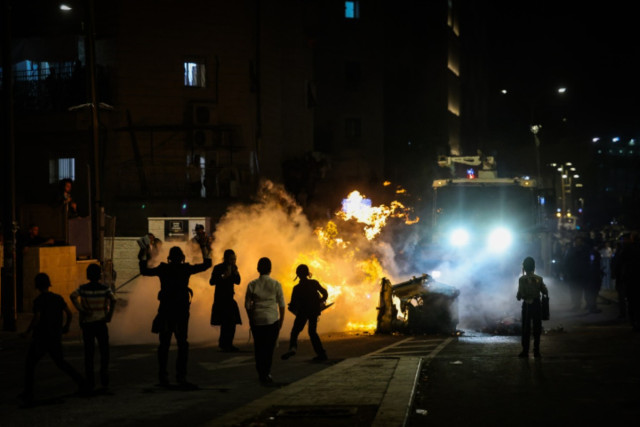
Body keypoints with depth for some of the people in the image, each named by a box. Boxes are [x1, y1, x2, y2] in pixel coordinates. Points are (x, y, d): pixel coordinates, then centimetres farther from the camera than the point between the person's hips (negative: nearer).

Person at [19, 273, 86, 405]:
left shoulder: (38, 300, -13)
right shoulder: (58, 298, 4)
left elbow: (36, 319, -23)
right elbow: (69, 314, 3)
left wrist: (27, 332, -9)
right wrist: (66, 327, 21)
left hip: (41, 338, -5)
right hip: (56, 339, 5)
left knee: (30, 364, 8)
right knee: (61, 362, 22)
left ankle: (28, 394, 4)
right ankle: (80, 381, 10)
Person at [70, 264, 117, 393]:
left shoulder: (83, 288, 0)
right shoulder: (104, 288, -3)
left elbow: (73, 296, -19)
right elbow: (113, 300, -20)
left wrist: (81, 310, -14)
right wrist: (109, 315, -12)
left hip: (87, 324, 1)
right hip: (101, 323, -1)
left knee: (89, 353, 7)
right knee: (104, 353, 8)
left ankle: (90, 382, 6)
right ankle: (104, 381, 4)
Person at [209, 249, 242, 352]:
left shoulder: (233, 267, 9)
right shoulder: (218, 268, -10)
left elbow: (237, 282, 11)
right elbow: (212, 282, -17)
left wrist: (236, 273, -7)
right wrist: (223, 277, -26)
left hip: (230, 298, 7)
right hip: (221, 298, -7)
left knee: (232, 322, 6)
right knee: (226, 322, -15)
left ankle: (228, 344, 14)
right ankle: (223, 344, -8)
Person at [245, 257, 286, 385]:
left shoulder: (252, 285, -3)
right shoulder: (276, 284, -7)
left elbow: (247, 305, 2)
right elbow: (281, 305, -3)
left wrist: (251, 319, 15)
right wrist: (281, 320, 8)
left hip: (257, 320, 1)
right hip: (272, 320, -1)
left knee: (259, 347, 12)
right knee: (269, 347, 5)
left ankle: (261, 373, 18)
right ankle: (266, 373, -1)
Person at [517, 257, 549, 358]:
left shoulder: (522, 279, -10)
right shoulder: (539, 279, -3)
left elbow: (520, 295, -12)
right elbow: (545, 292, 0)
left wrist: (518, 296, 11)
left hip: (527, 305, -2)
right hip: (537, 304, 2)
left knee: (526, 328, 6)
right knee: (537, 328, 9)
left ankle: (525, 351, 5)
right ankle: (536, 351, 9)